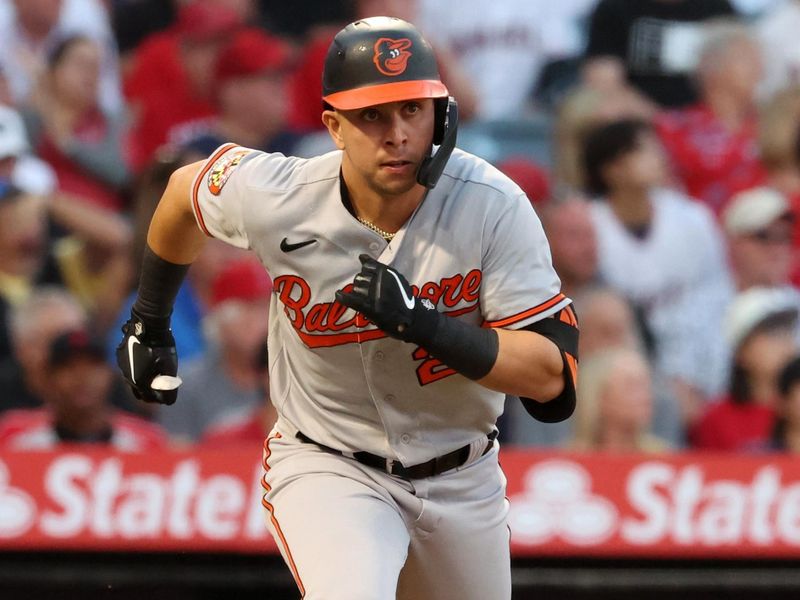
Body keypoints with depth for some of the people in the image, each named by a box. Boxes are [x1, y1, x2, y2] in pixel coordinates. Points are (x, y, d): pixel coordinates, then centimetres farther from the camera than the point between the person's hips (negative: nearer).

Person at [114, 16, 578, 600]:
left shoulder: (493, 206, -21)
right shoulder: (277, 200, -20)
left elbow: (551, 374, -21)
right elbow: (186, 187, 5)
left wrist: (423, 323, -35)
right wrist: (148, 322, 17)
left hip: (462, 479, 3)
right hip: (327, 468, -2)